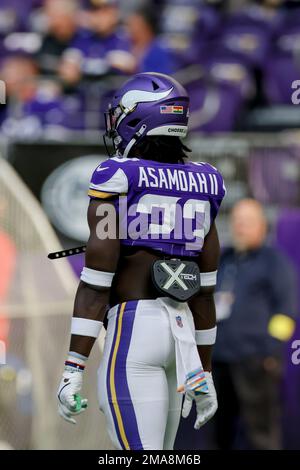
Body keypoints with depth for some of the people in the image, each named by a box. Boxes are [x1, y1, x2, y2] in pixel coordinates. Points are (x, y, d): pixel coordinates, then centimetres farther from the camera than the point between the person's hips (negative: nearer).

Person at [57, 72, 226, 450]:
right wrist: (205, 372, 21)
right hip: (183, 331, 7)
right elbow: (204, 291, 15)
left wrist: (73, 368, -10)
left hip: (132, 330, -6)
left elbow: (96, 282, -10)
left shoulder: (117, 181, -6)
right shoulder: (200, 188, 12)